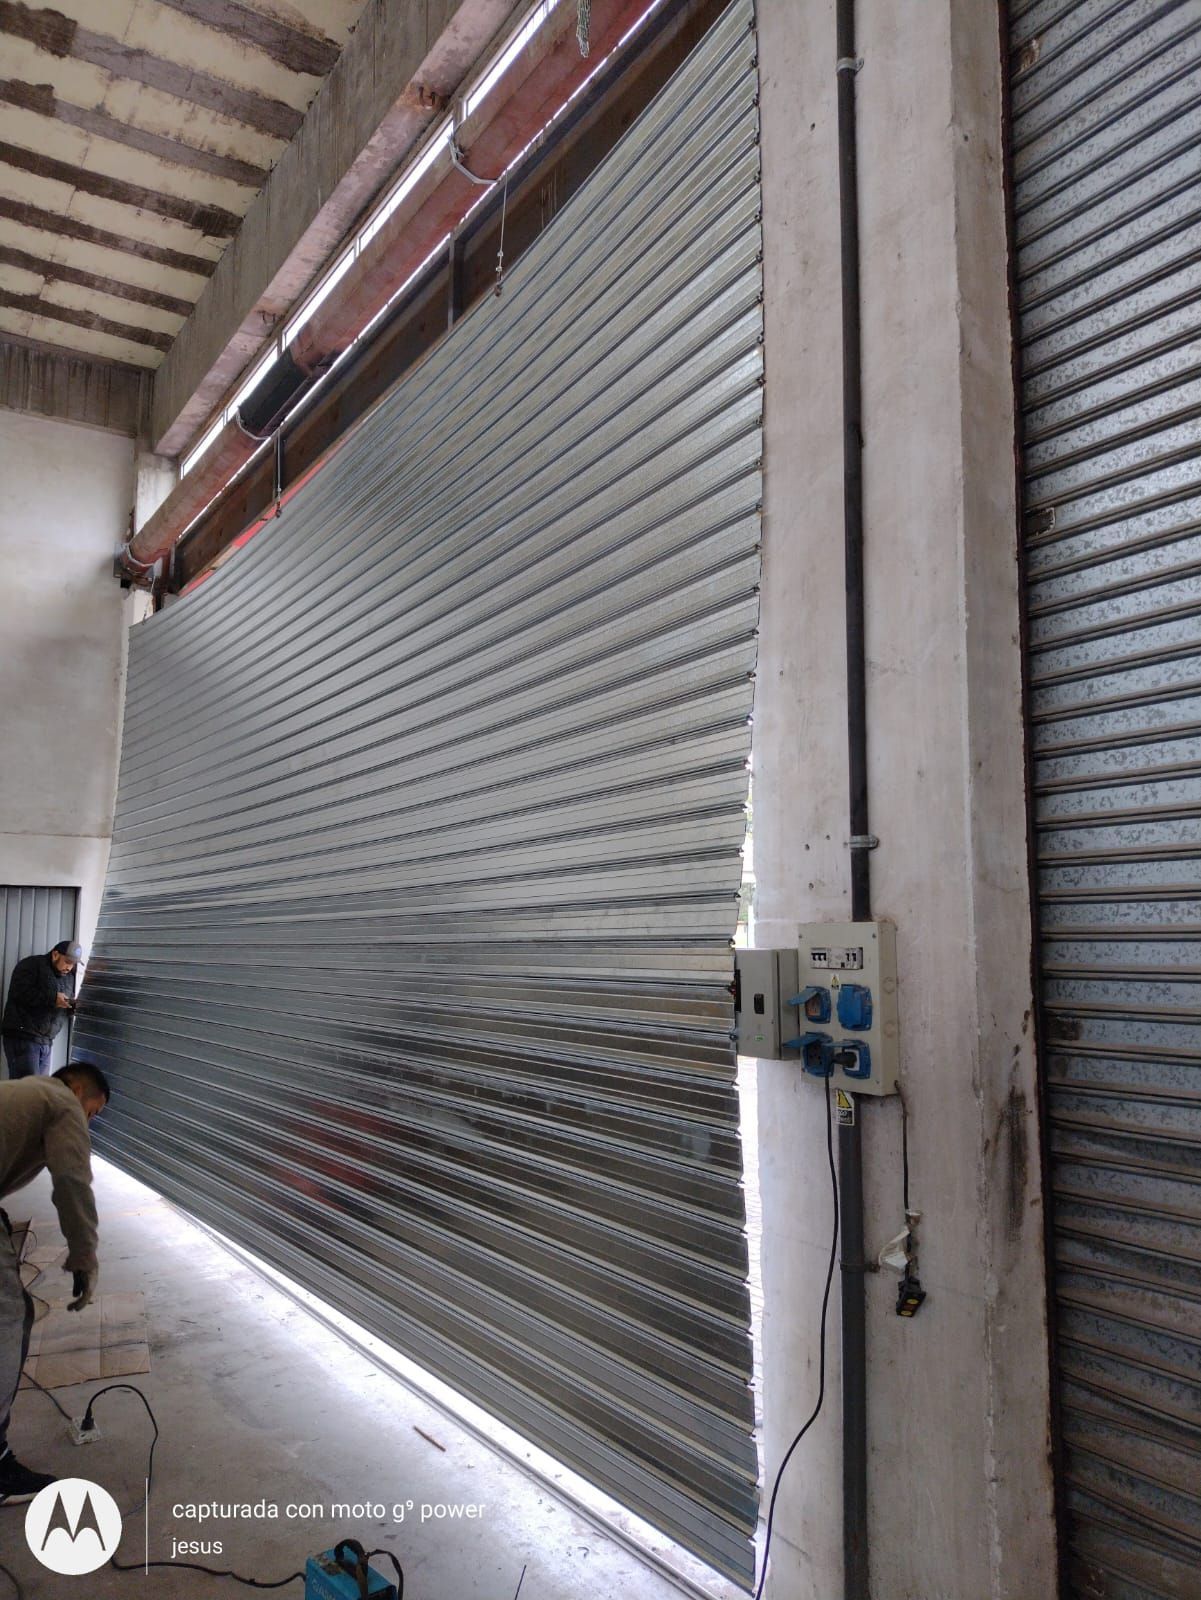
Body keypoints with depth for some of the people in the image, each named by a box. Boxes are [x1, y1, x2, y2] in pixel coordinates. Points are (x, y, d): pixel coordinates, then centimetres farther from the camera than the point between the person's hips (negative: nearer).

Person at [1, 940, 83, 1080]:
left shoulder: (69, 976, 17)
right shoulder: (31, 965, -4)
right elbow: (20, 992, -19)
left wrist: (73, 1005, 1)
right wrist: (52, 999, -20)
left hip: (46, 1041, 7)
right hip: (22, 1037, -7)